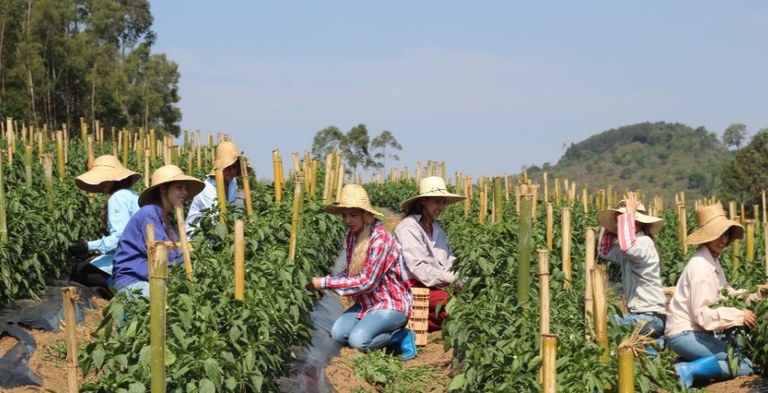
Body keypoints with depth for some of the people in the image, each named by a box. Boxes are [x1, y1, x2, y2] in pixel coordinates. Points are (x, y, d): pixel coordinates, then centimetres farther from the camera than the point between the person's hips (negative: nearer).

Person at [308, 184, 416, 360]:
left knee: (358, 340, -25)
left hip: (392, 304, -8)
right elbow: (352, 272, 7)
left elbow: (367, 281, -25)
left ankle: (401, 336, -2)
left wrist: (326, 283, -23)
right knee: (338, 334, -11)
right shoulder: (352, 234, 1)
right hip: (368, 302, 8)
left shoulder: (380, 238, -24)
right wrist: (325, 281, -11)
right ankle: (388, 335, 5)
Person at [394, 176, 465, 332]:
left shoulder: (436, 228, 21)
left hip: (439, 285, 8)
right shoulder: (408, 228, -6)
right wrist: (451, 279, -22)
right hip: (417, 288, -8)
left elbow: (450, 259, 15)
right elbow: (418, 268, -15)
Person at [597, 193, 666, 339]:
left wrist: (629, 214, -24)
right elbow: (604, 251, 26)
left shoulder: (644, 242, -13)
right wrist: (608, 225, 15)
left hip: (651, 317, -9)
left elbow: (628, 247, -35)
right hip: (638, 314, 9)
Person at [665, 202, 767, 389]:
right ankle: (690, 369, -13)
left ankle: (691, 365, 8)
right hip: (685, 335, -9)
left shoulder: (712, 261, 10)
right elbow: (702, 314, -22)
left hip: (696, 330, 9)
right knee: (745, 366, -10)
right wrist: (738, 315, -21)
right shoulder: (700, 266, -19)